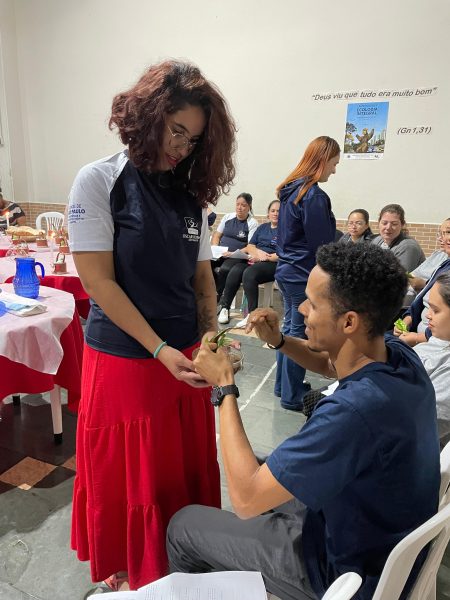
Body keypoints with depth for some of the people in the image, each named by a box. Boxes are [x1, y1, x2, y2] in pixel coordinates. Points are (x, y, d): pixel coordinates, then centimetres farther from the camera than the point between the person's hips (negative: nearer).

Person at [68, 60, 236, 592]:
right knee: (127, 477, 14)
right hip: (124, 359, -4)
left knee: (187, 471, 16)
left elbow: (202, 278, 9)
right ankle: (125, 572, 42)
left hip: (185, 357, 5)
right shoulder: (100, 181, -9)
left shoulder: (191, 193, 7)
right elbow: (98, 281, -13)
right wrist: (160, 350, -17)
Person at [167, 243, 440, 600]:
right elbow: (328, 363, 8)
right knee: (260, 471, 26)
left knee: (184, 525, 7)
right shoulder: (399, 354, -15)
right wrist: (279, 340, -10)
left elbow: (246, 498, -31)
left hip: (347, 570, -7)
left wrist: (224, 386, -23)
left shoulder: (354, 411, -41)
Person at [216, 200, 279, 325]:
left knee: (249, 273, -35)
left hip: (272, 263, -5)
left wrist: (267, 257, -15)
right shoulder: (262, 227, 25)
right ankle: (224, 308, -20)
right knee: (234, 271, -26)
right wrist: (257, 252, -6)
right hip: (254, 260, 5)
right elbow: (250, 246, 16)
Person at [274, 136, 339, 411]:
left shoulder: (291, 189, 9)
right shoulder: (314, 196, -19)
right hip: (305, 275, -9)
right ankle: (292, 395, 15)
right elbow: (321, 246, -18)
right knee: (300, 334, 2)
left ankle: (284, 385, 31)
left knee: (290, 328, 18)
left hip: (287, 271, 9)